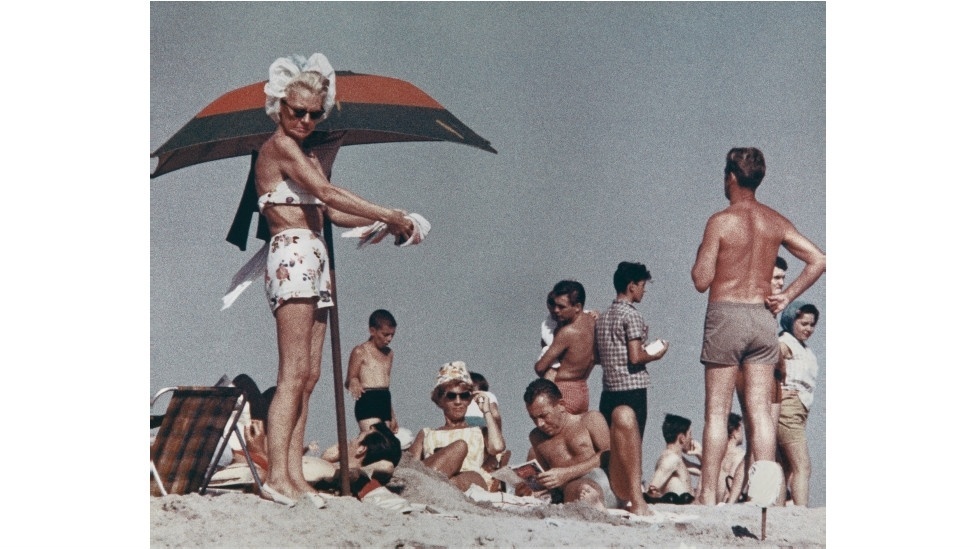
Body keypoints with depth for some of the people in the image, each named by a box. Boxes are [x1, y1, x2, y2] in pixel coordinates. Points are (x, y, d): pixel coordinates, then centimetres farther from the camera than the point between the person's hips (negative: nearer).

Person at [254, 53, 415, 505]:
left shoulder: (305, 154, 23)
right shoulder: (280, 146, -6)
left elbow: (331, 212, 19)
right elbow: (327, 192, -18)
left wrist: (382, 221, 7)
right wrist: (387, 215, -16)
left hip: (313, 263, 10)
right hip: (292, 256, -10)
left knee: (309, 375, 3)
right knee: (294, 373, -16)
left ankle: (294, 475, -1)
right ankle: (277, 476, -22)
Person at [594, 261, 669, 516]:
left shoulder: (603, 317, 13)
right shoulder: (631, 315, -11)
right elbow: (635, 357, -18)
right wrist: (655, 355, 1)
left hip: (608, 388, 7)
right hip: (631, 389, -7)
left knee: (612, 448, 10)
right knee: (631, 448, -5)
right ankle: (636, 502, -5)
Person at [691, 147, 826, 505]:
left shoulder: (720, 222, -8)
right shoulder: (776, 222, 7)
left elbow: (701, 281, -8)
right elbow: (819, 261, 4)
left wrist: (700, 255, 11)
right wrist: (787, 296, 6)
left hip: (726, 316, -4)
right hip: (762, 317, 4)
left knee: (716, 411, -1)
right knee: (759, 411, 3)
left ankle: (709, 494, -2)